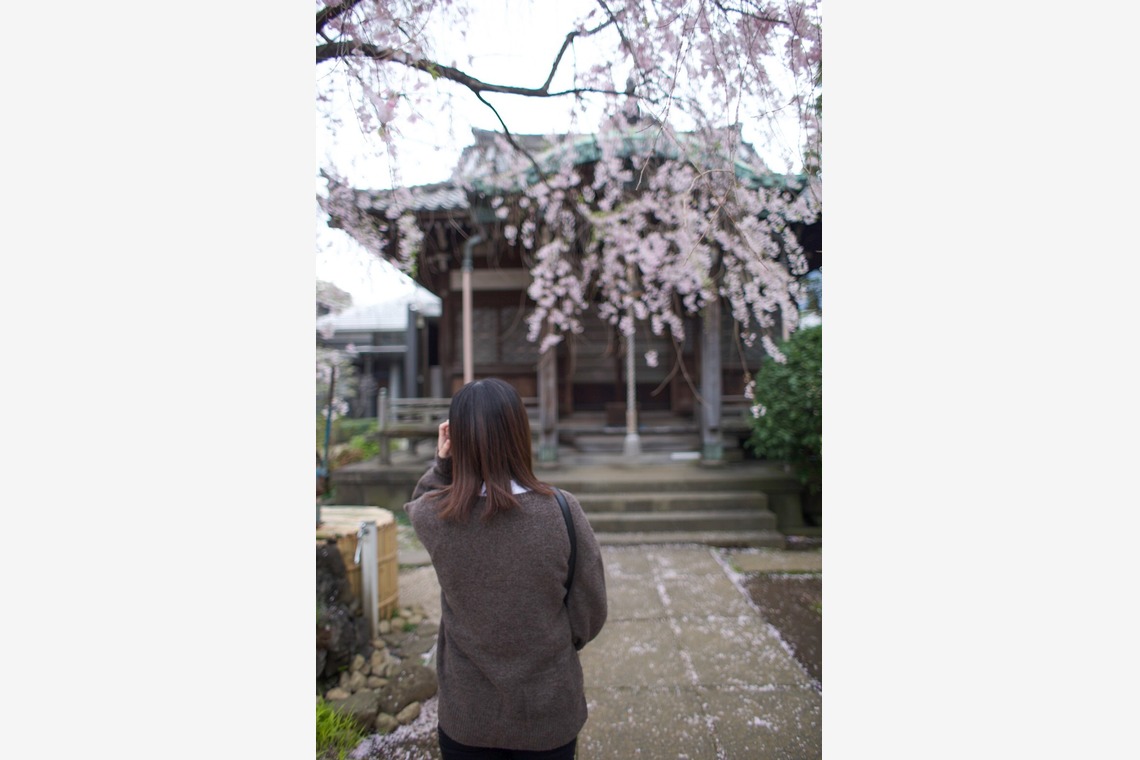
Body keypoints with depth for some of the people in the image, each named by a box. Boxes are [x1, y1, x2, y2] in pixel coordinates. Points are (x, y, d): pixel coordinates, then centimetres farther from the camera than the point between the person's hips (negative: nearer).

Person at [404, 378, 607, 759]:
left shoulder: (432, 518, -20)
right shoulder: (562, 510, -22)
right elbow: (589, 614, -9)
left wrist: (442, 462, -9)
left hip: (465, 716, 1)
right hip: (549, 713, 0)